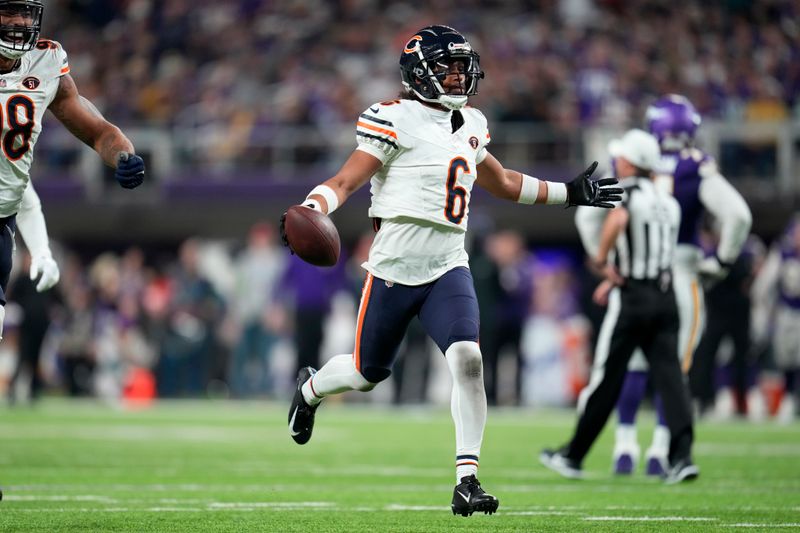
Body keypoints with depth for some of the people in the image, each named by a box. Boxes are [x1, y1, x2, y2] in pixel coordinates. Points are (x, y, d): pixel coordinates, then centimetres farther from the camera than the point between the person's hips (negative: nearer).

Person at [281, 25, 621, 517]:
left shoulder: (470, 126, 12)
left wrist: (570, 193, 29)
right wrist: (309, 211, -32)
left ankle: (467, 481, -17)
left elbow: (503, 183, 28)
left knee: (468, 359, -19)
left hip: (448, 268, 4)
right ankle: (310, 389, 48)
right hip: (395, 268, -4)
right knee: (367, 373, 12)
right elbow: (346, 181, -13)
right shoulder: (396, 121, -9)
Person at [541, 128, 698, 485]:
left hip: (631, 299, -6)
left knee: (606, 380, 3)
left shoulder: (627, 192, -10)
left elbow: (618, 219, -34)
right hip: (665, 295, 6)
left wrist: (601, 260, -22)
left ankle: (574, 455, 15)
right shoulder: (667, 202, 14)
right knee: (669, 375, 0)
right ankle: (682, 456, -14)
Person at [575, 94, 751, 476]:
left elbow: (587, 216, 4)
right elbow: (737, 215, -13)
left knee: (633, 365, 13)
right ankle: (659, 451, 2)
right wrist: (721, 262, 1)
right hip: (682, 270, -2)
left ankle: (625, 448, 10)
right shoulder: (700, 171, -5)